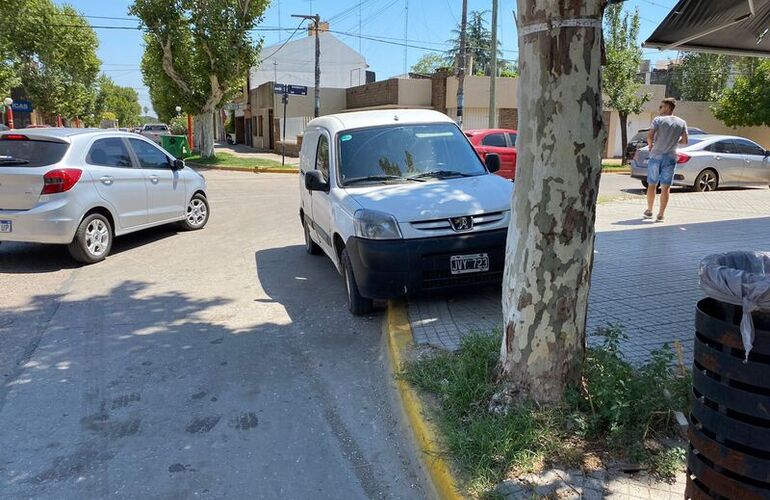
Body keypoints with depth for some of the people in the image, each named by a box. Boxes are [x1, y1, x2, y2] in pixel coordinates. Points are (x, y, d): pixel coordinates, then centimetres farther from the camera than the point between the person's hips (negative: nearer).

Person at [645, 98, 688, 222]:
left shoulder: (658, 120, -5)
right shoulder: (681, 123, 5)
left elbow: (649, 136, -15)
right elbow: (685, 141, 5)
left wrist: (650, 144, 4)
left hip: (656, 155, -2)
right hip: (670, 157, 2)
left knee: (652, 185, 12)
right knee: (665, 187, 2)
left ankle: (649, 211, 19)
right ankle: (661, 214, 2)